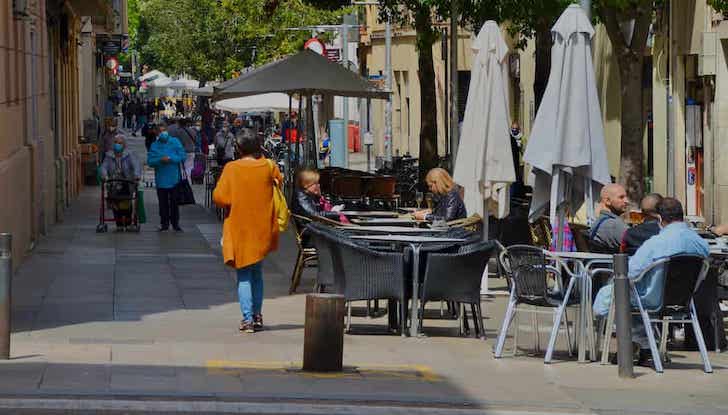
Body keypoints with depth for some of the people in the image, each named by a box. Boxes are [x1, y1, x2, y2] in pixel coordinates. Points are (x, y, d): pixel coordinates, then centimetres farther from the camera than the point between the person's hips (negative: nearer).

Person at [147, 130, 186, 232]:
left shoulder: (175, 142, 2)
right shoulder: (154, 146, 5)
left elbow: (182, 156, -2)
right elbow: (150, 161, 0)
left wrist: (170, 159, -14)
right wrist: (160, 160, -17)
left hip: (174, 178, -1)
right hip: (161, 180, 1)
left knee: (174, 201, 2)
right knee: (163, 202, 3)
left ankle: (175, 223, 10)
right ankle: (164, 224, 11)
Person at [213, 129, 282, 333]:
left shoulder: (231, 168, -12)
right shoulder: (268, 166, -4)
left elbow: (219, 197, -15)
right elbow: (279, 181, 16)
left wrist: (232, 202, 4)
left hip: (239, 230, -3)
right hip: (263, 228, 3)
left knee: (244, 275, 3)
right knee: (257, 272, 19)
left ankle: (247, 318, -6)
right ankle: (257, 315, 20)